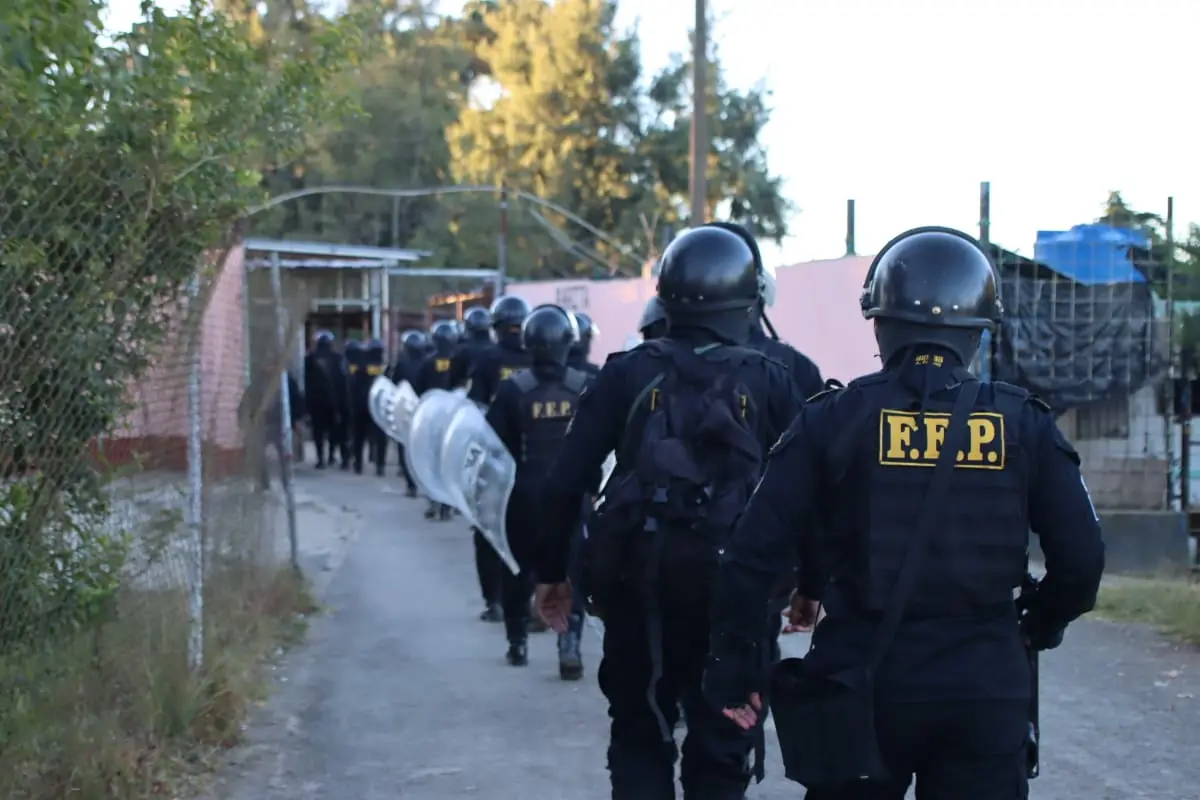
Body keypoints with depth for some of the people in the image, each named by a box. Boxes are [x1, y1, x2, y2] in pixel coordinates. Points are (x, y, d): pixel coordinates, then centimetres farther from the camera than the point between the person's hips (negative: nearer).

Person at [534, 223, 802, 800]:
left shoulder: (628, 373, -1)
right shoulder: (769, 382, -1)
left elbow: (566, 482, -3)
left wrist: (551, 572, 8)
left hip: (637, 581, 1)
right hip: (734, 588, -1)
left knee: (640, 737, 14)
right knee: (721, 749, 9)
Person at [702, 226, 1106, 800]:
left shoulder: (834, 419, -3)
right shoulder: (1023, 425, 0)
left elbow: (755, 551, -7)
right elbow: (1081, 559, -1)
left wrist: (732, 663, 3)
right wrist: (1039, 628, 19)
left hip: (864, 686, 0)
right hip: (985, 691, 1)